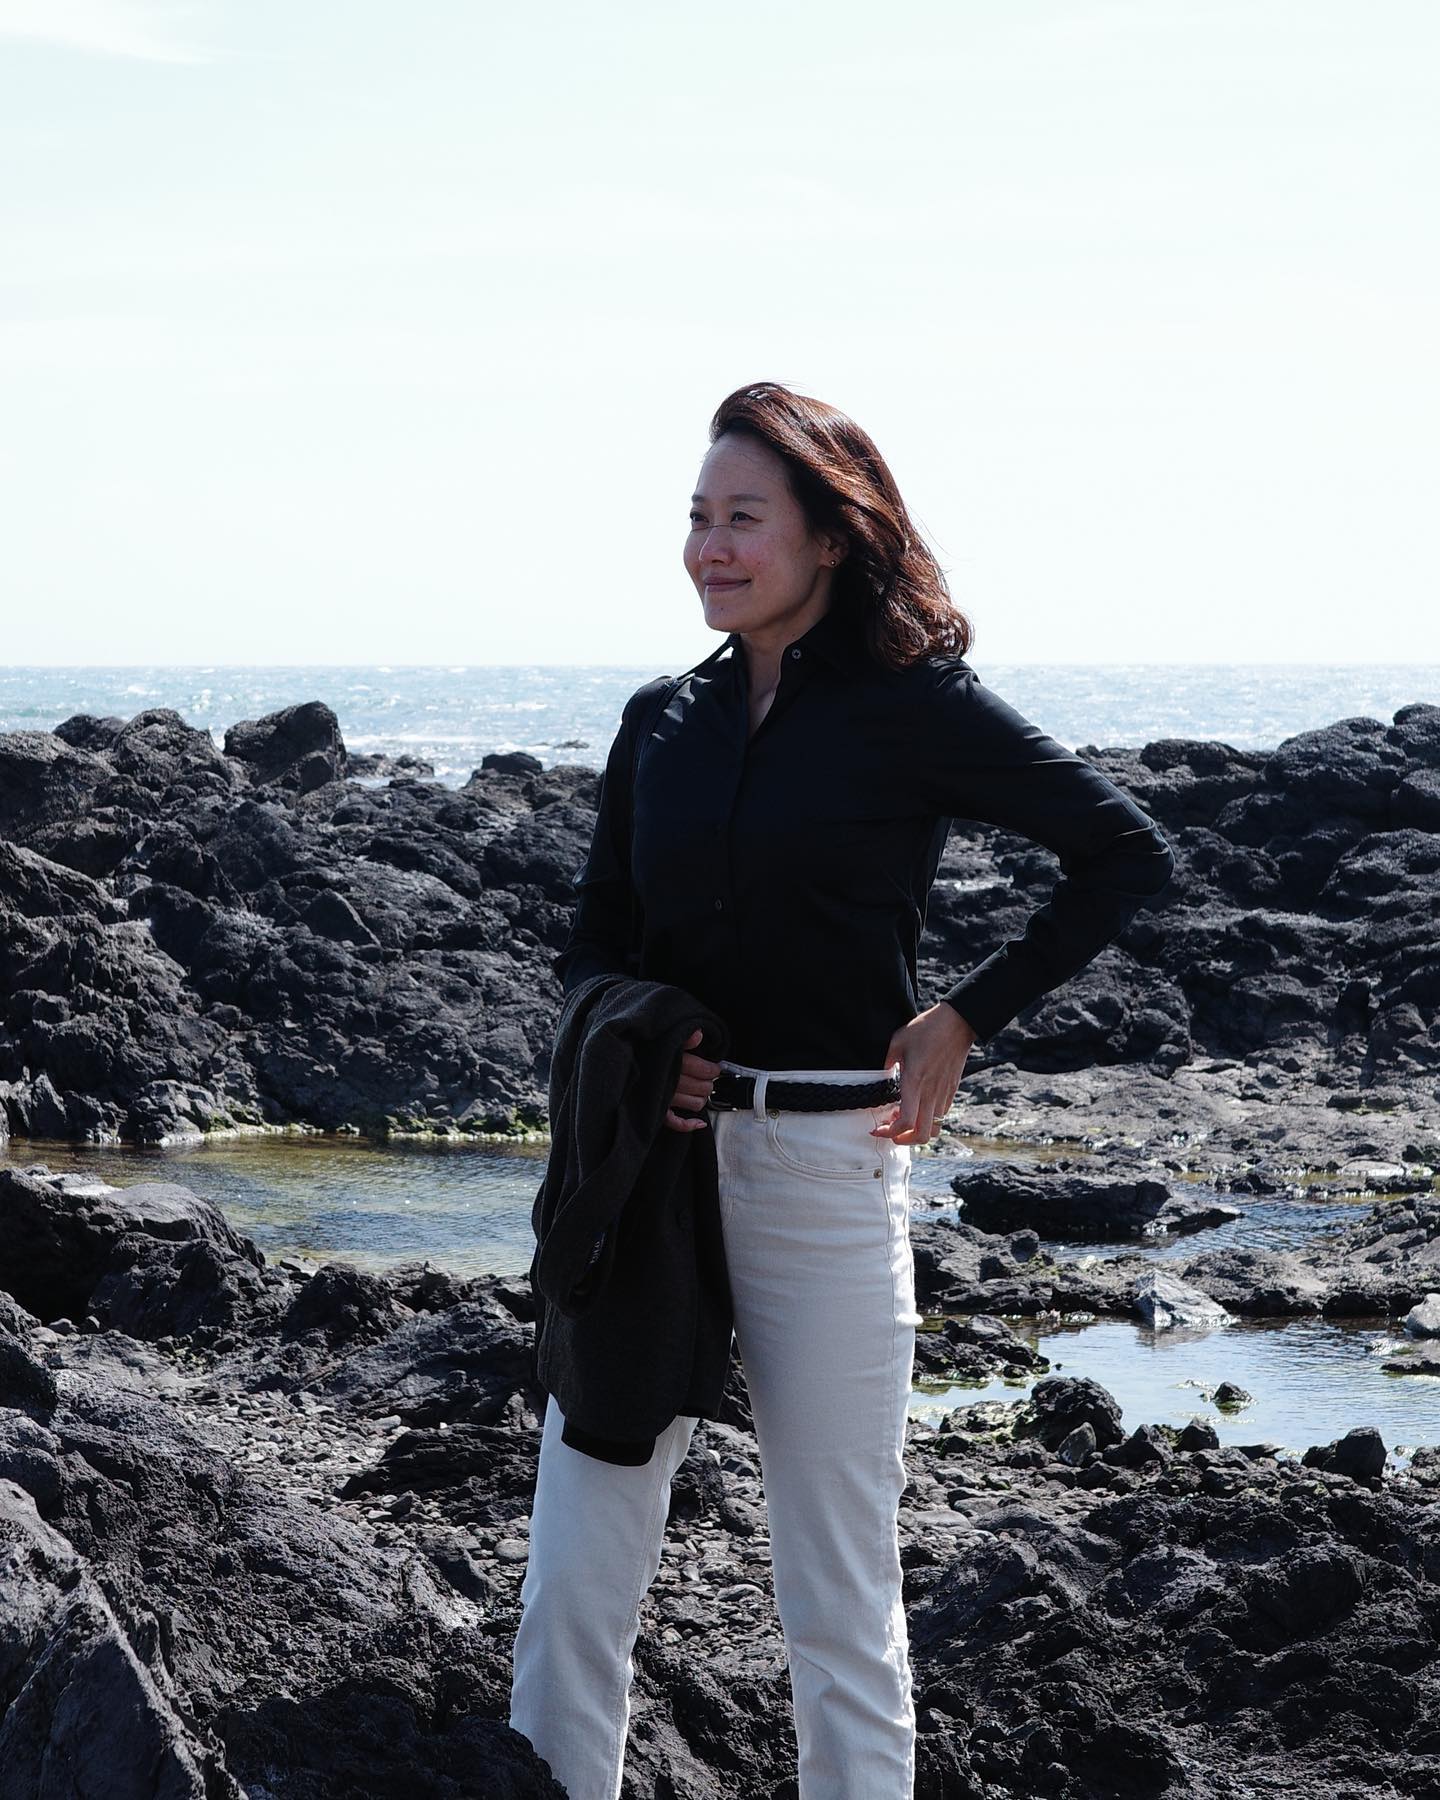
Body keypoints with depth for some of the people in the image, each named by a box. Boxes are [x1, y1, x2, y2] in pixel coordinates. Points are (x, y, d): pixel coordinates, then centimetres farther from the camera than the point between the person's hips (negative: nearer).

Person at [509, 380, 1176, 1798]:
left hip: (826, 1163, -4)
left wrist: (963, 1019, -4)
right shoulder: (663, 721, 11)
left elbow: (1127, 852, 0)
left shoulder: (912, 706, -3)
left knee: (836, 1603, 5)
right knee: (572, 1586, 1)